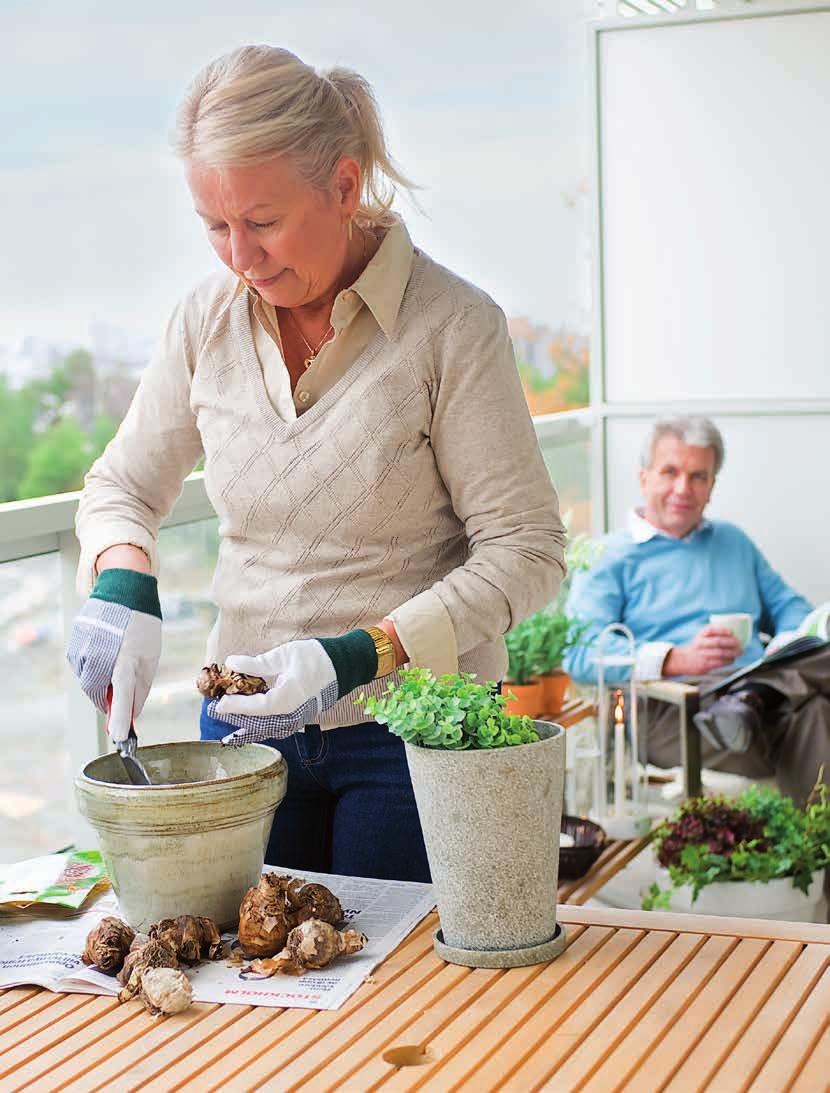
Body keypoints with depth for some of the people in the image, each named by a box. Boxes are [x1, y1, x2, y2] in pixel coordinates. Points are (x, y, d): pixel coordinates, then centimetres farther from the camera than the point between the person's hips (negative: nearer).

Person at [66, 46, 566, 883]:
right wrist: (121, 582, -12)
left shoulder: (452, 326, -14)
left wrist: (360, 656, -23)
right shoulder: (207, 323, 0)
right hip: (247, 722, 4)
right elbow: (120, 488, 11)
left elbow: (526, 550, -13)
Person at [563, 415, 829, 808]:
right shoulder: (610, 556, 11)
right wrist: (676, 660, -20)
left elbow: (788, 606, 27)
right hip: (671, 705, -6)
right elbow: (580, 653, -4)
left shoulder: (734, 542, 31)